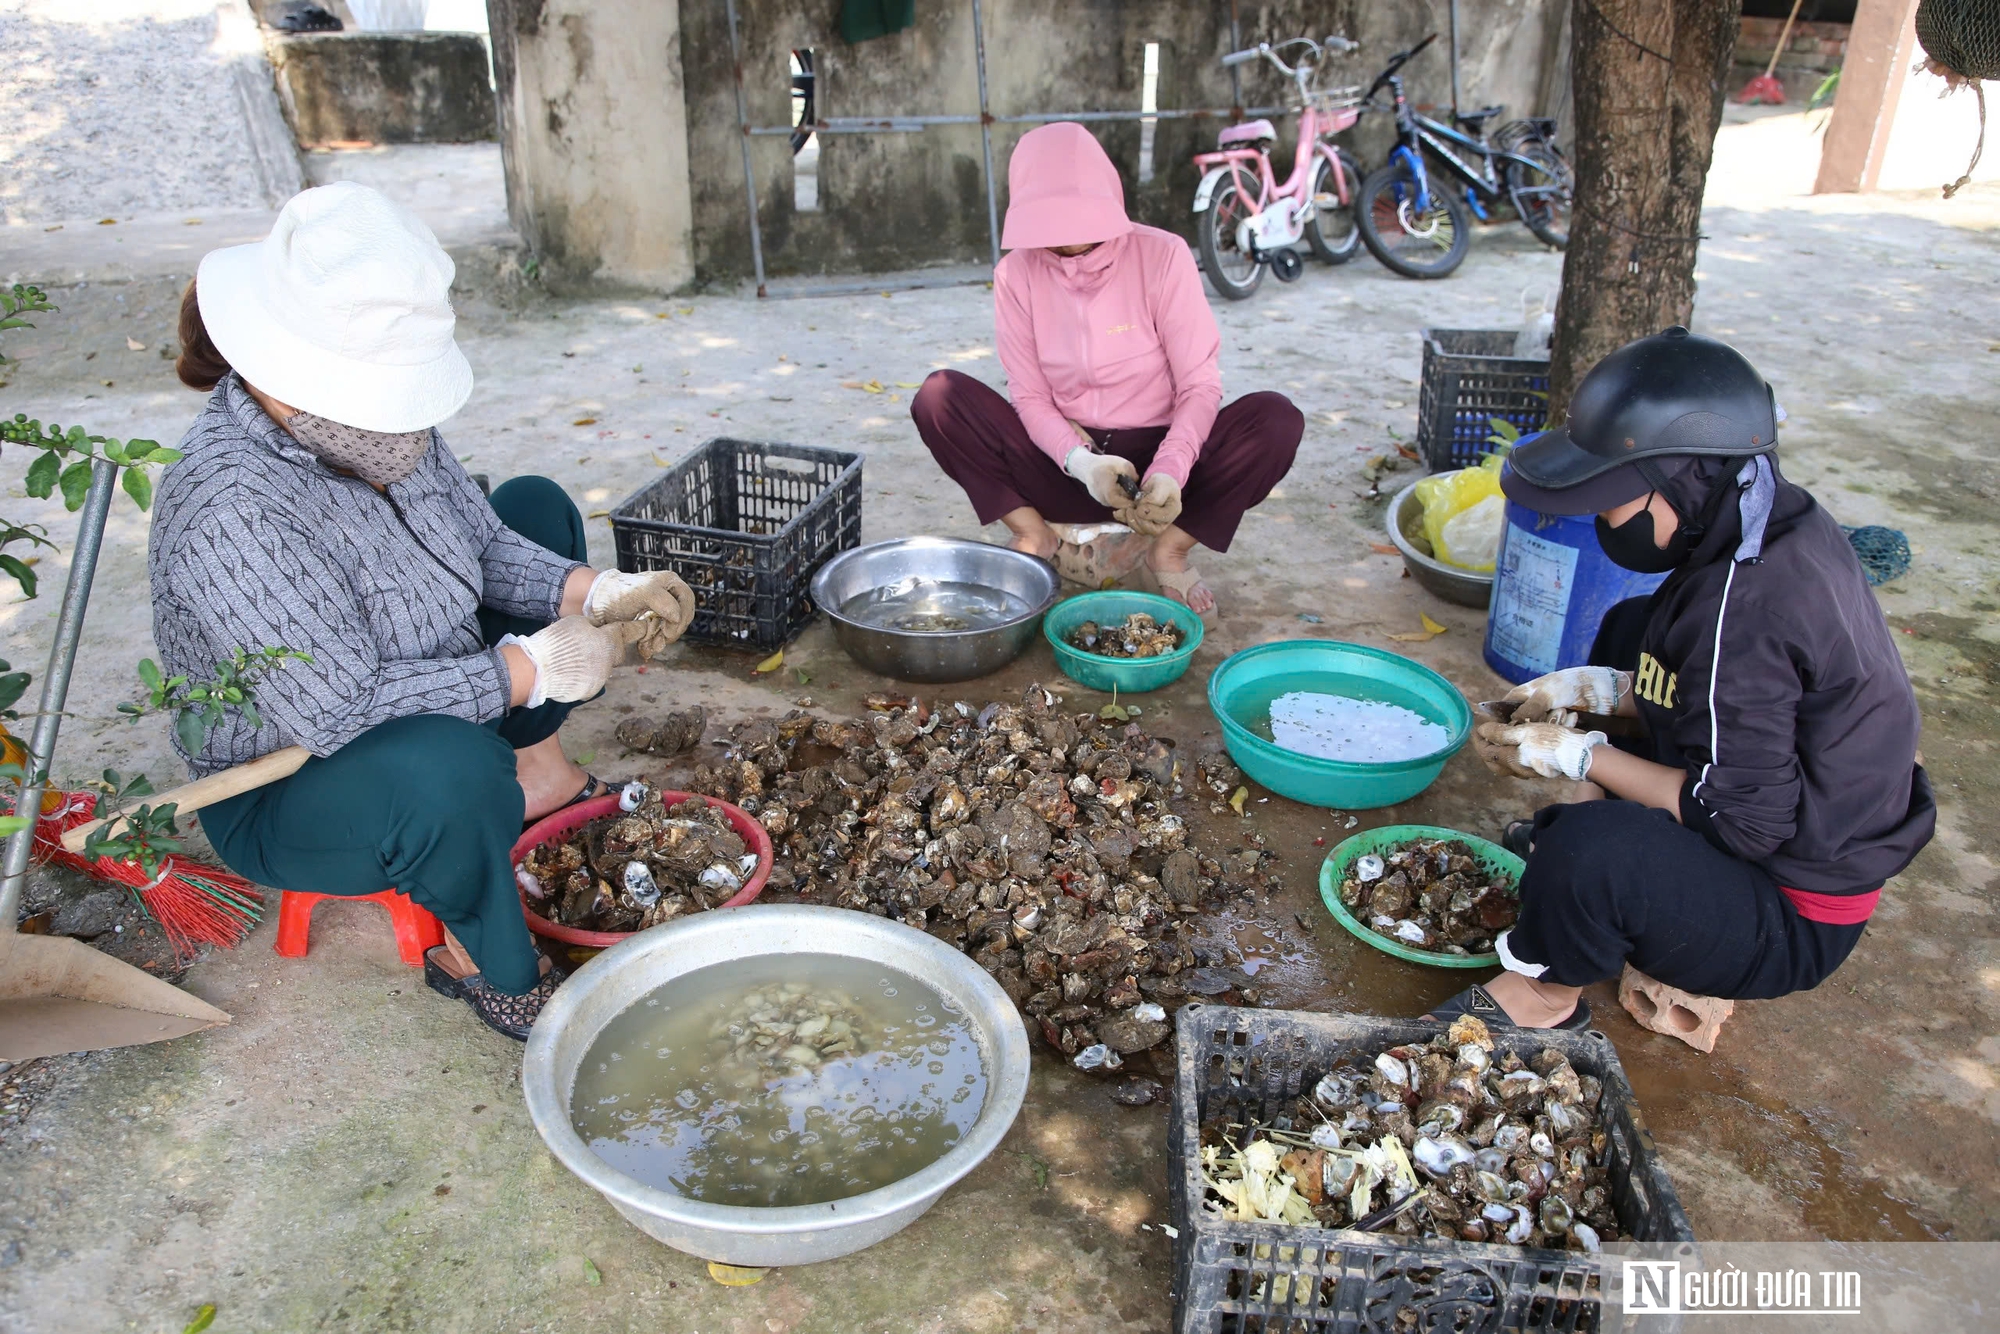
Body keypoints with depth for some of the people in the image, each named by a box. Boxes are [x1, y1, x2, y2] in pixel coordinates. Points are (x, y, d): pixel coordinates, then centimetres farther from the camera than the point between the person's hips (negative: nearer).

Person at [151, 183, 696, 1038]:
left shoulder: (371, 425, -10)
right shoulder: (231, 509, -35)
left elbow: (486, 544, 1)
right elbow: (338, 710, -36)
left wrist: (594, 593, -17)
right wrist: (531, 669, -31)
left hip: (430, 710, 9)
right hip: (288, 799, -9)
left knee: (537, 508, 14)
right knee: (448, 765, -44)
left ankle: (536, 773, 13)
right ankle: (478, 959, -12)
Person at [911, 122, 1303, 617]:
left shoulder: (1161, 255, -10)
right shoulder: (1017, 273, -5)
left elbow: (1199, 385, -11)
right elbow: (1029, 396, -5)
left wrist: (1170, 472, -29)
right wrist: (1081, 461, -25)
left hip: (1158, 455, -1)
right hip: (1065, 468, 1)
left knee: (1277, 418, -27)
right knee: (937, 396, -20)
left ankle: (1168, 549, -12)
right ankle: (1039, 542, -13)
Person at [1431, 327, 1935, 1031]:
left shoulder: (1743, 608, -33)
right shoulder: (1781, 523, -4)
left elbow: (1744, 821, -27)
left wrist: (1579, 755, -21)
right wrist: (1602, 689, 0)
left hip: (1792, 924, -10)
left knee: (1589, 846, -38)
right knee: (1631, 627, 18)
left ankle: (1543, 995, -6)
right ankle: (1595, 822, 14)